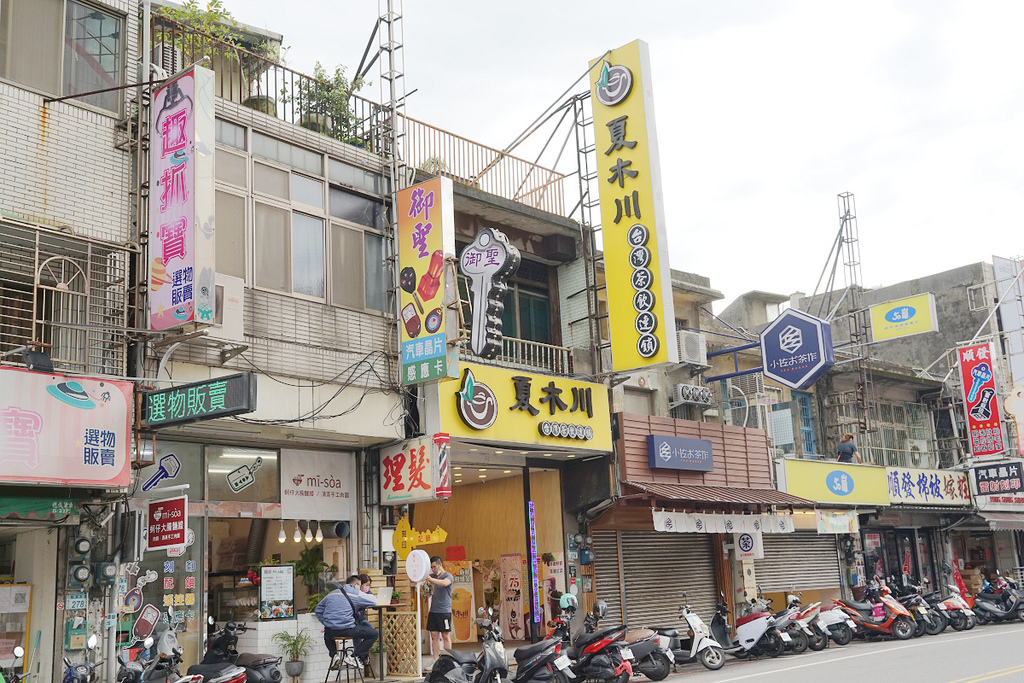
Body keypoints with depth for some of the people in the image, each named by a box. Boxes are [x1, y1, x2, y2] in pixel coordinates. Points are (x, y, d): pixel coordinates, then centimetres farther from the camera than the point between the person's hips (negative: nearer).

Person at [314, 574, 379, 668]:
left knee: (327, 636, 42)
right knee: (374, 633, 6)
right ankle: (354, 657, 2)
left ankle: (334, 656, 19)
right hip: (347, 630, -6)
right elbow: (374, 601, 9)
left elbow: (318, 611, 24)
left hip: (330, 632, 6)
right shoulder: (356, 594, 4)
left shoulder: (331, 594, 21)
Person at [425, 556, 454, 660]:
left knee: (446, 636, -3)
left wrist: (430, 579, -38)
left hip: (444, 611, -6)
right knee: (434, 635, 4)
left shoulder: (448, 576, -5)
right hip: (433, 610, 6)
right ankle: (435, 660, 8)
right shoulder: (433, 576, 16)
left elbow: (444, 583, -26)